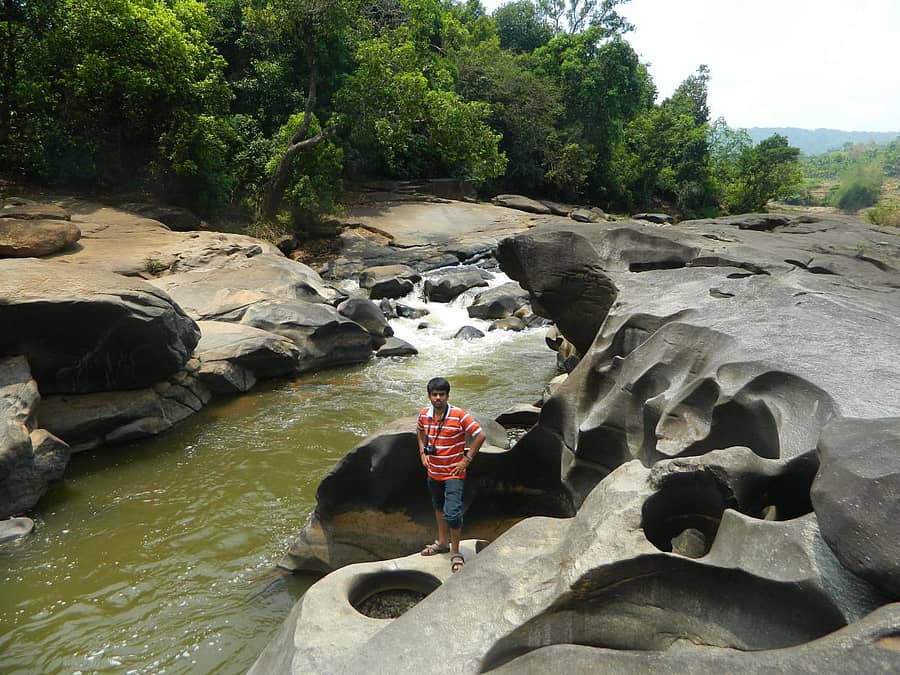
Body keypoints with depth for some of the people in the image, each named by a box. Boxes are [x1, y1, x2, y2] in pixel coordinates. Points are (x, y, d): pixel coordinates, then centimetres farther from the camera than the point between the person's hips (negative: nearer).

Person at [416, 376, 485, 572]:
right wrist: (422, 452, 7)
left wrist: (467, 459, -16)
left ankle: (455, 552, 7)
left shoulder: (459, 415, -21)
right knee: (439, 507, 23)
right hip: (433, 472, 6)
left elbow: (480, 435, -18)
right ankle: (442, 542, 44)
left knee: (452, 513, -12)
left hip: (454, 474, -6)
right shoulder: (424, 414, -5)